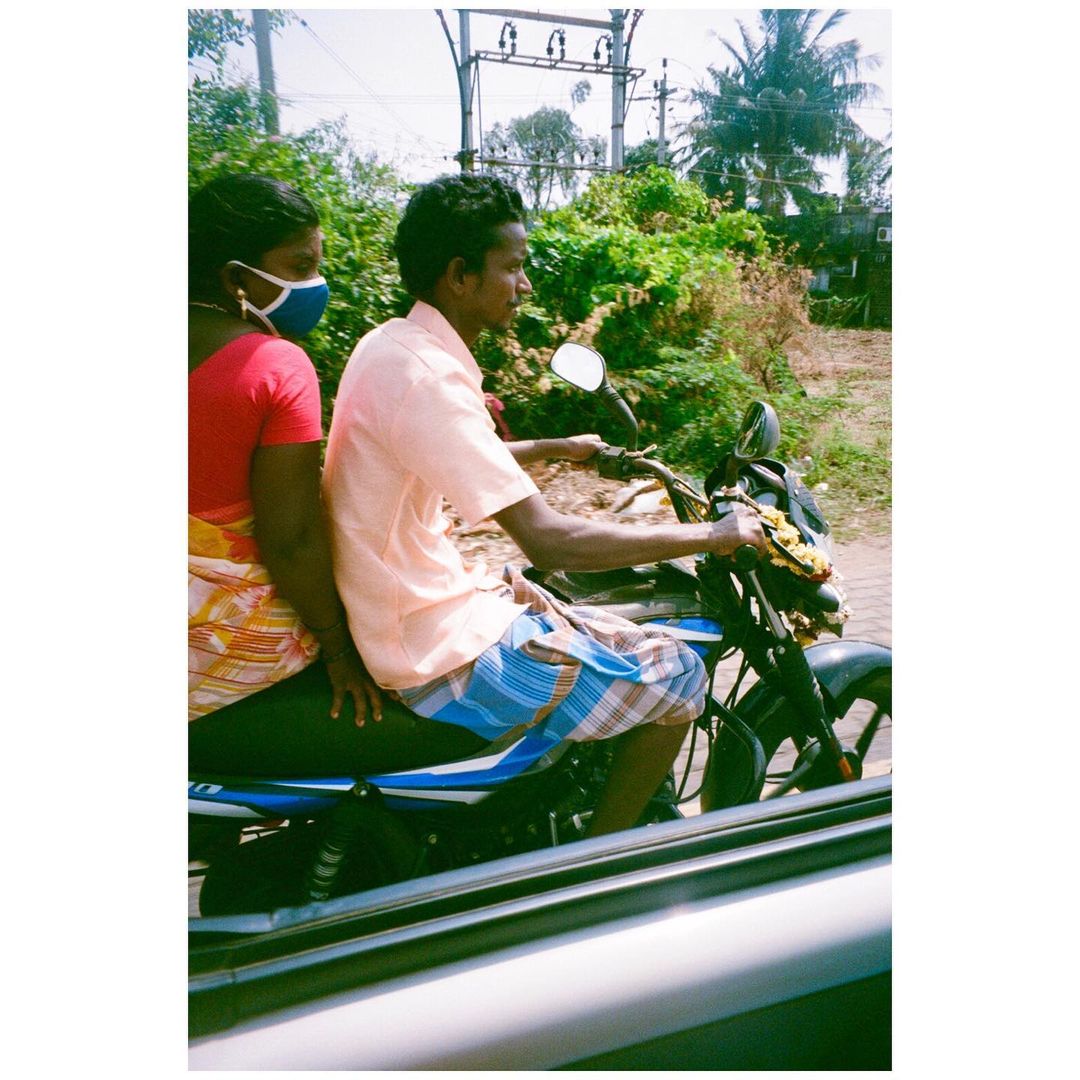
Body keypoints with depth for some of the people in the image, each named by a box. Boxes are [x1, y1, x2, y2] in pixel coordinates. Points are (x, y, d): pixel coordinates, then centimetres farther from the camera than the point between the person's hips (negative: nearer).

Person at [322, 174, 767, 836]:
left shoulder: (392, 342, 7)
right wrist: (711, 535, -19)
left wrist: (558, 449, 29)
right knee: (674, 678, -3)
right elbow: (549, 541, -29)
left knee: (626, 646, 20)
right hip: (438, 653, -10)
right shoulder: (425, 374, -24)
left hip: (403, 608, 10)